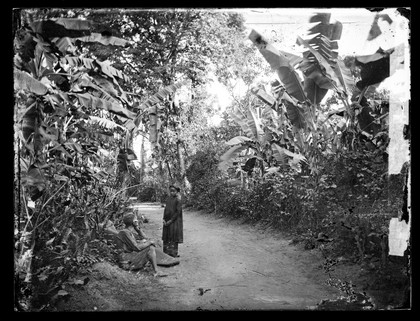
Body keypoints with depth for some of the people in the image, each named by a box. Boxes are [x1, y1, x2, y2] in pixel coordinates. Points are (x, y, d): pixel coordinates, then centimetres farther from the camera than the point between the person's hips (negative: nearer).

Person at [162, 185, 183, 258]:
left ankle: (173, 253, 8)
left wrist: (171, 220, -15)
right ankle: (166, 253, 18)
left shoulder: (178, 200, -10)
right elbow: (165, 209, 11)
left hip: (174, 221, -6)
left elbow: (178, 212, -14)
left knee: (173, 238, 0)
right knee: (166, 238, 10)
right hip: (167, 221, 6)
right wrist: (164, 219, -1)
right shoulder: (168, 199, 9)